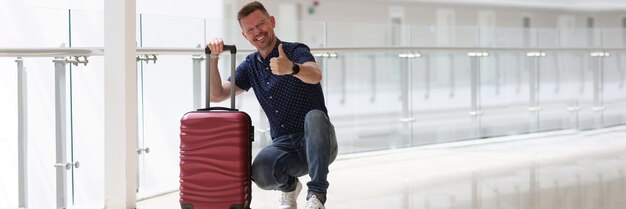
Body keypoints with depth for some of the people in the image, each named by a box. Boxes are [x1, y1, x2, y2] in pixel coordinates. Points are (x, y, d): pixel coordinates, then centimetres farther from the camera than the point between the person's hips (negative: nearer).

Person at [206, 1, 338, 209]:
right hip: (284, 146, 3)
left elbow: (315, 75, -30)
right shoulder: (250, 66, 11)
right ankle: (289, 186, 5)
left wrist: (292, 68, -53)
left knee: (314, 116, -38)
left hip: (316, 143, -3)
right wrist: (213, 57, -8)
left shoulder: (296, 51, -6)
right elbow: (216, 95, 6)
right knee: (261, 171, -32)